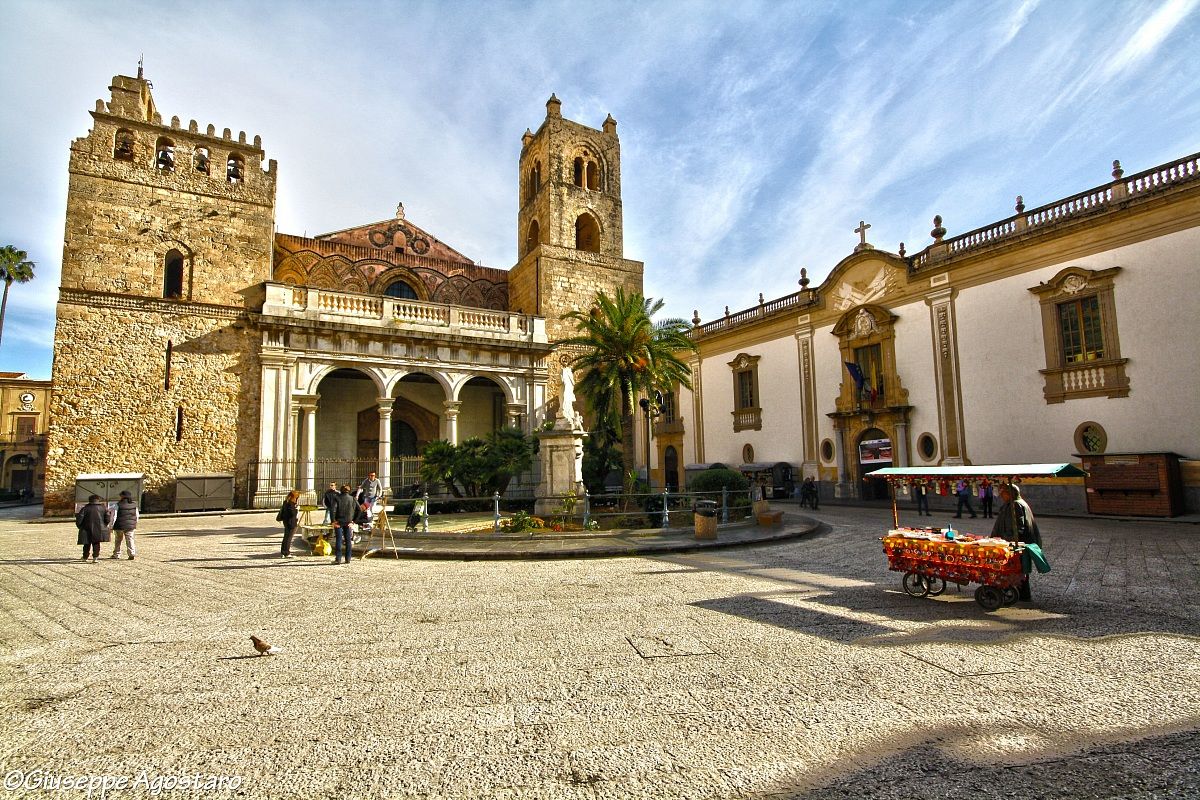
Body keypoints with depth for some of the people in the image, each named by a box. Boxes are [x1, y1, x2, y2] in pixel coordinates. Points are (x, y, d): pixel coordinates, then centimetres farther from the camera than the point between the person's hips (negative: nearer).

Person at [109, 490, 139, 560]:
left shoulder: (118, 505, -11)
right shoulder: (134, 505, 1)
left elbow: (114, 516, -11)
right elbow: (137, 516, 9)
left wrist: (111, 526, -4)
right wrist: (135, 524, 23)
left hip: (119, 526, -3)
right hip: (130, 526, 3)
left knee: (118, 540, 15)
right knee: (130, 539, 4)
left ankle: (116, 554, 24)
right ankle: (132, 554, -7)